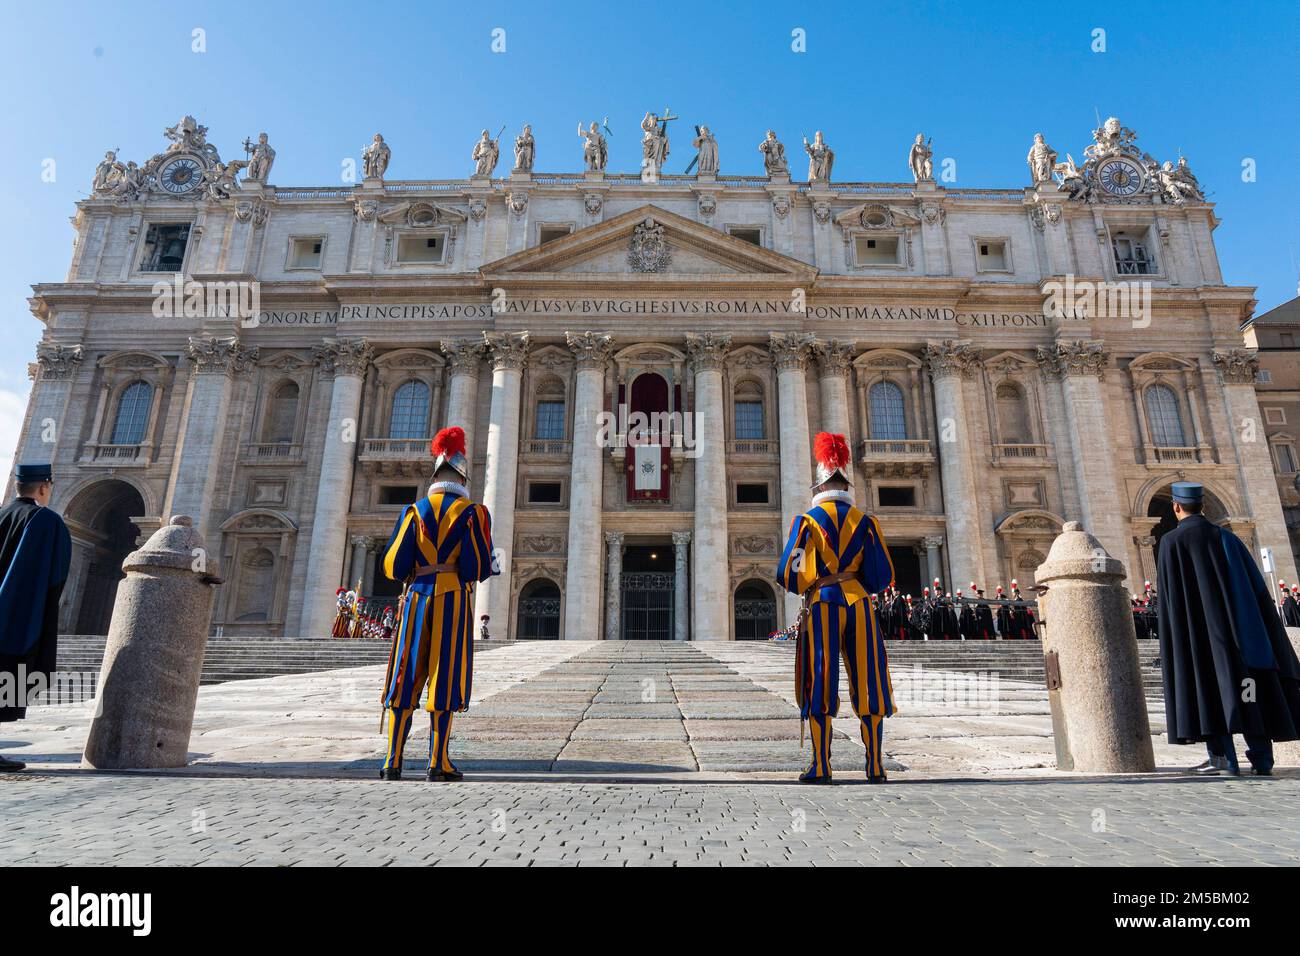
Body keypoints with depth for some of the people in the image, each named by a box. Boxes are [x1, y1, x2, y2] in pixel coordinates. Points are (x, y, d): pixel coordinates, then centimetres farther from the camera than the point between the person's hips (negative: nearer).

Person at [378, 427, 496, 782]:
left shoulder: (414, 511, 7)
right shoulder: (472, 513, -1)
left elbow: (393, 566, 2)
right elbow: (478, 568, -9)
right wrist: (490, 565, 13)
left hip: (416, 599, 3)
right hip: (453, 601, -3)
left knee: (406, 678, 10)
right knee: (445, 679, 2)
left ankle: (393, 760, 12)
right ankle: (438, 763, 5)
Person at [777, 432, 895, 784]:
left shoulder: (807, 520, -1)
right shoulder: (864, 521, 5)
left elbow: (787, 573, -6)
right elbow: (882, 576, 2)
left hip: (821, 608, -2)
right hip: (859, 607, 2)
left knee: (820, 685, 4)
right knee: (867, 684, 9)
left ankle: (820, 767, 6)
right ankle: (876, 767, 12)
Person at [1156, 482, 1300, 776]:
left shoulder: (1170, 542, -6)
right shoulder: (1226, 537, 7)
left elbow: (1165, 590, -6)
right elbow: (1255, 584, 7)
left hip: (1196, 629, -4)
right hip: (1235, 621, 5)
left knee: (1210, 682, -2)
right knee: (1248, 683, 9)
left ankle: (1223, 756, -6)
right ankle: (1262, 757, 11)